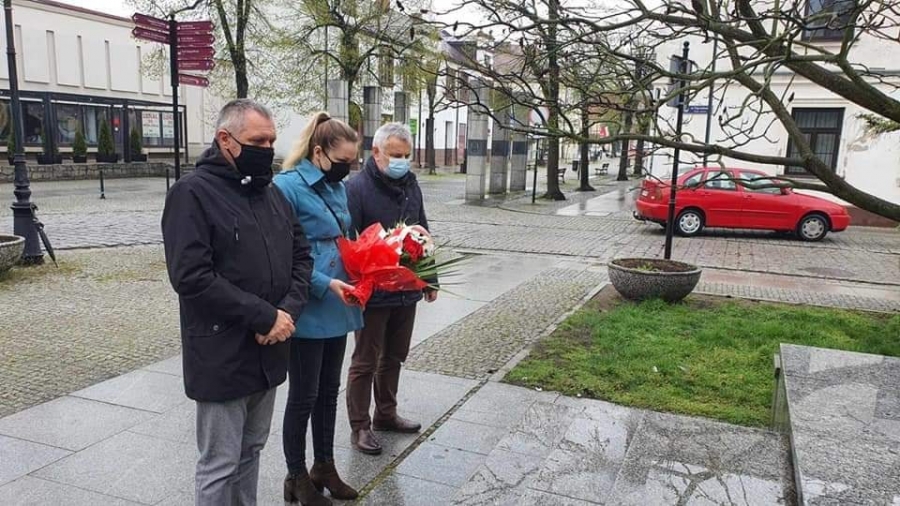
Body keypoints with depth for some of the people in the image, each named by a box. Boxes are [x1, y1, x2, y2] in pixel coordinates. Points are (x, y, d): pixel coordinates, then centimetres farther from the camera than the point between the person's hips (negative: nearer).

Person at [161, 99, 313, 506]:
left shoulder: (271, 193, 10)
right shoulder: (193, 193, -12)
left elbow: (301, 254, 10)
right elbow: (191, 277, -21)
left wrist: (290, 309, -9)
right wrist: (264, 317, -20)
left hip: (268, 351, 7)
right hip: (222, 358, -6)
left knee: (251, 450, 20)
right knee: (220, 464, 6)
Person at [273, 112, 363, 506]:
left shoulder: (338, 187, 8)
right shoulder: (288, 186, -15)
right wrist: (325, 284, -24)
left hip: (338, 307, 8)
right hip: (308, 310, -8)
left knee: (329, 391, 18)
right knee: (304, 396, 7)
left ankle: (324, 465, 35)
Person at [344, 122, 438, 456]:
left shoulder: (411, 185, 9)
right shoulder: (358, 188, -14)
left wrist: (429, 279, 18)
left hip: (407, 290, 7)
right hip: (373, 293, -7)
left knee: (394, 357, 19)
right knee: (365, 362, 6)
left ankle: (386, 414, 36)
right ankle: (360, 427, 19)